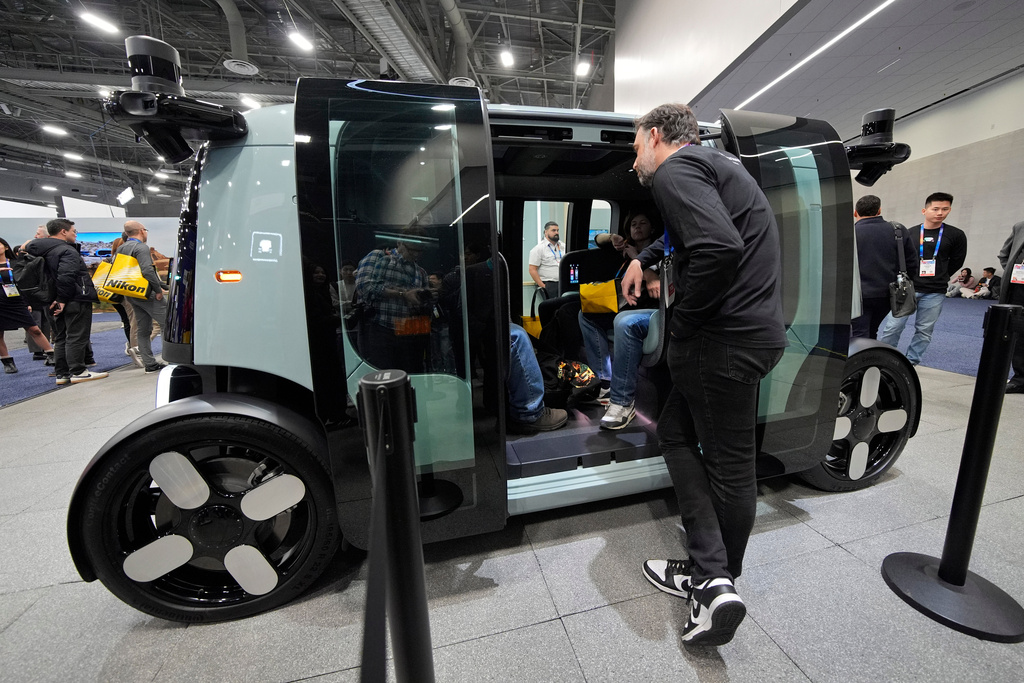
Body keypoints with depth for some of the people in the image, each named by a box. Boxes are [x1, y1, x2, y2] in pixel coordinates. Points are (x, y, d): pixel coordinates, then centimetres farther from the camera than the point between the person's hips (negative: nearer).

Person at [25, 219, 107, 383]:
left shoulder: (45, 251, 15)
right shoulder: (67, 250, -13)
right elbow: (66, 277, -25)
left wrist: (59, 299, 15)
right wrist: (63, 299, -17)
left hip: (60, 302, 9)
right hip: (76, 301, -9)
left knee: (60, 339, 13)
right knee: (77, 337, -4)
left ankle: (61, 374, 18)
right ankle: (78, 372, 0)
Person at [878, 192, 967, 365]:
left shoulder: (956, 235, 4)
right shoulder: (910, 233, 3)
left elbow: (956, 262, 12)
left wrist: (938, 278, 11)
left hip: (935, 293, 1)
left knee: (924, 330, 6)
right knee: (892, 327, -5)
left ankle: (911, 362, 16)